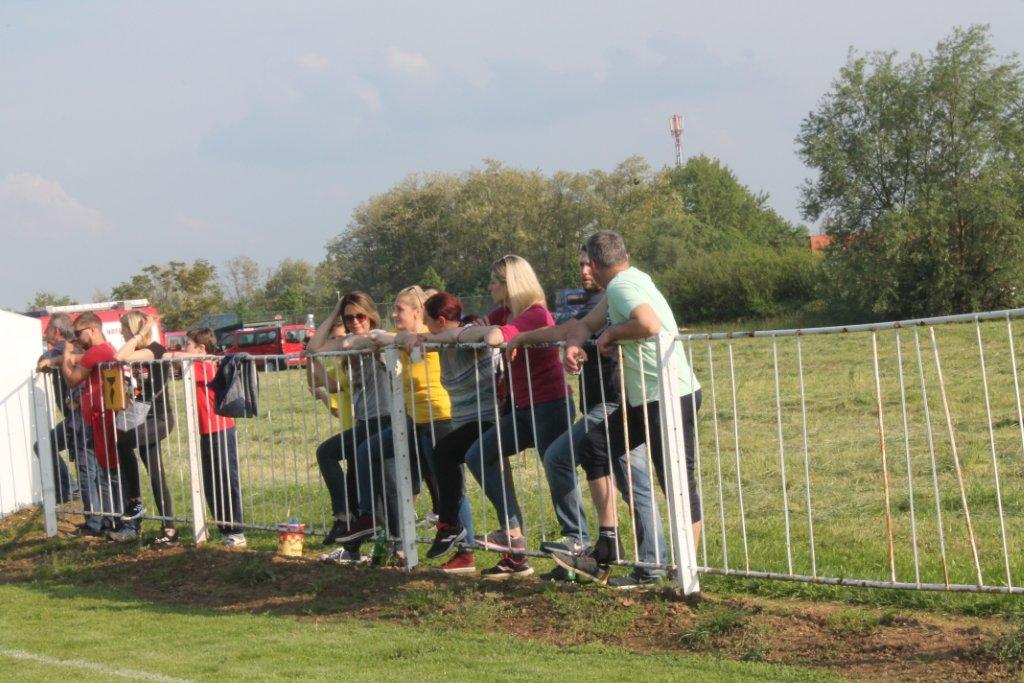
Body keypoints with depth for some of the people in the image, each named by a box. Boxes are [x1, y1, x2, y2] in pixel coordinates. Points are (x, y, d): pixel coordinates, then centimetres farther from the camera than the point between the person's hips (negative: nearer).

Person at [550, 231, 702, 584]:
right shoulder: (627, 282, 16)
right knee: (595, 445, 8)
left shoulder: (622, 286, -14)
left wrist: (611, 334, -15)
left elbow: (650, 324, -32)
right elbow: (587, 323, 20)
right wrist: (574, 344, -2)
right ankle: (608, 545, 8)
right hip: (646, 398, 10)